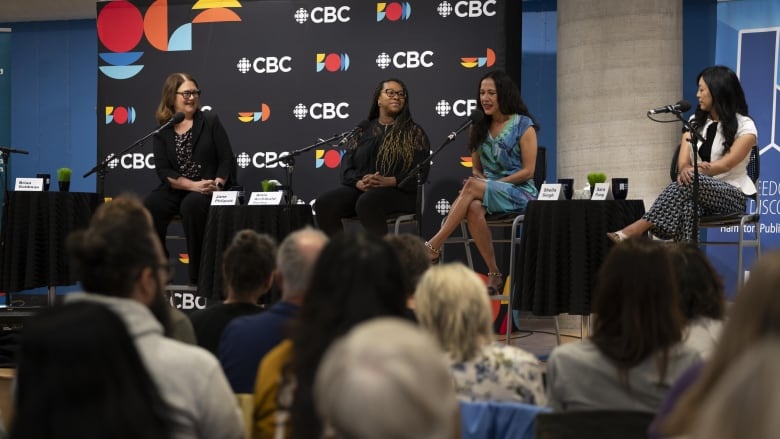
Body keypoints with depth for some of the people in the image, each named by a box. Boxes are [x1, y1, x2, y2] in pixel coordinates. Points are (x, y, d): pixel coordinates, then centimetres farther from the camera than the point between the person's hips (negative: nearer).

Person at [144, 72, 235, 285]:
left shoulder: (210, 121, 6)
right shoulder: (162, 130, 8)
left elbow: (226, 159, 2)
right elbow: (164, 171, -1)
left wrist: (217, 185, -16)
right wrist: (194, 185, -16)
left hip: (208, 191, -2)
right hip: (175, 190, 2)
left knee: (192, 205, -36)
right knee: (149, 206, -29)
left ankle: (198, 275, -25)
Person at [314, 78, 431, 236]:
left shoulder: (414, 132, 11)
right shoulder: (363, 130, 19)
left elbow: (420, 172, -1)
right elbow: (347, 165, 10)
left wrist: (389, 181, -18)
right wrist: (359, 183, -13)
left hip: (398, 192, -4)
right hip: (359, 188, 4)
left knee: (367, 203, -39)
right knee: (324, 203, -26)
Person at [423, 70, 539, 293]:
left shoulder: (523, 125, -2)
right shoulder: (479, 128, 13)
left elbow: (528, 171, -7)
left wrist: (488, 183, -14)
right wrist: (480, 179, -8)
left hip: (520, 193, -4)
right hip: (487, 191, 4)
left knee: (472, 188, -33)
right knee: (473, 208, -35)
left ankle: (433, 247, -34)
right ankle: (494, 275, -30)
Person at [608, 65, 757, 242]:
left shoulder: (745, 126, -3)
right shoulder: (695, 122, 13)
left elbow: (726, 164, -17)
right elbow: (683, 161, 0)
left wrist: (693, 171, -32)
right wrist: (685, 170, -26)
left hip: (734, 195, -4)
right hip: (699, 191, 4)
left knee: (690, 182, -37)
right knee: (689, 203, -38)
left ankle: (636, 230, -44)